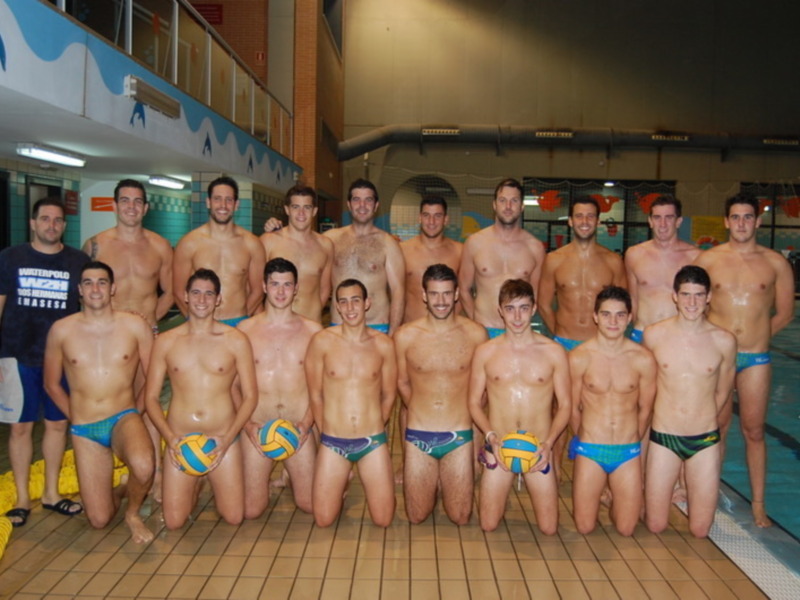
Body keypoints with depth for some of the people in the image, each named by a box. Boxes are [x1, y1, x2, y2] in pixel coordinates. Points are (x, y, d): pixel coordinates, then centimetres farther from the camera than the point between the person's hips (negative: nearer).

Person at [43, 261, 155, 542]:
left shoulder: (135, 326, -4)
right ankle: (118, 493, 38)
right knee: (99, 520, 0)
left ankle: (133, 514, -1)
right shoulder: (61, 330, -1)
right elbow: (51, 384, 10)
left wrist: (136, 410, -3)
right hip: (84, 430, 2)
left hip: (124, 418, -1)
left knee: (143, 467, -36)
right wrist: (76, 417, 5)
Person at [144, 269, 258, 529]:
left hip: (224, 440, -1)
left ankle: (211, 483, 32)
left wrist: (228, 438, -11)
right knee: (173, 522, -1)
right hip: (180, 441, 1)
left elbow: (250, 396, 0)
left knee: (234, 518, 1)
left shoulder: (236, 341, -2)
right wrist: (169, 437, -10)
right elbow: (151, 397, 4)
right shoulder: (166, 342, 2)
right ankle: (195, 487, 31)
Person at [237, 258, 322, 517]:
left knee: (311, 504, -1)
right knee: (250, 511, -1)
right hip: (257, 429, 0)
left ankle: (291, 475, 31)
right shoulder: (245, 330, 1)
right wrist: (247, 425, -9)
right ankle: (268, 476, 30)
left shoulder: (312, 330, 3)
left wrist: (307, 423, -9)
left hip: (299, 429, 1)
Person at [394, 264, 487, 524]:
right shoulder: (405, 336, -4)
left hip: (459, 436, 0)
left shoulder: (475, 334, -5)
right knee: (417, 517, 9)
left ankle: (444, 483, 36)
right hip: (418, 436, 0)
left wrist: (466, 414, 10)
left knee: (460, 518, 7)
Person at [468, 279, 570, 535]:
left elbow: (564, 405, 1)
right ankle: (501, 490, 35)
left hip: (539, 449, 0)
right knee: (488, 526, 4)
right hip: (498, 447, 0)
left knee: (548, 528, 4)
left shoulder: (554, 352, -3)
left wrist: (548, 443, -13)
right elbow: (474, 403, 3)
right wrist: (492, 438, -12)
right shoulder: (485, 352, -1)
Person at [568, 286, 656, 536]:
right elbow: (573, 408, 2)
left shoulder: (643, 359, -7)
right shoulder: (579, 358, -11)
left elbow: (645, 409, 6)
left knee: (626, 529, 7)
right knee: (584, 527, 6)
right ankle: (595, 496, 36)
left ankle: (614, 501, 38)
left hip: (628, 452, 1)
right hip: (589, 450, -1)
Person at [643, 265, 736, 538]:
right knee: (655, 526, 7)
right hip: (663, 437, 0)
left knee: (700, 530, 7)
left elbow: (722, 392, 10)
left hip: (706, 440, 1)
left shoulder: (724, 341, -5)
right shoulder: (654, 335, -6)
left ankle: (688, 489, 36)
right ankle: (663, 491, 37)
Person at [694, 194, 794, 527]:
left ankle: (758, 504, 17)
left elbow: (785, 313, 8)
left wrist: (755, 335, 3)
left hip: (756, 359, 0)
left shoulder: (775, 263, 2)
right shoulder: (708, 259, 1)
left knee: (754, 431, 7)